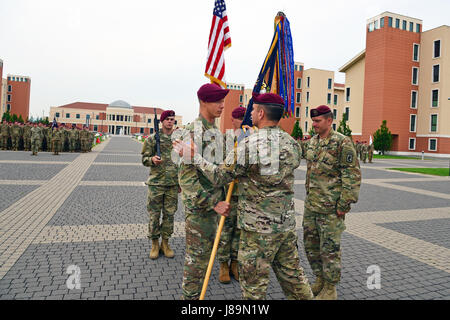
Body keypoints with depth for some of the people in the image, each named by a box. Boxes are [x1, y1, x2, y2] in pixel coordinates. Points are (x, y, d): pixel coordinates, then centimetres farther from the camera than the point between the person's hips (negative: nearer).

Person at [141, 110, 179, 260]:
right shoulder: (152, 139, 1)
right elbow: (144, 159, 3)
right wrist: (152, 159, -21)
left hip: (173, 183, 2)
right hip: (156, 182, -2)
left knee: (169, 214, 7)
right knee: (154, 214, 3)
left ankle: (165, 243, 21)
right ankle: (154, 244, 18)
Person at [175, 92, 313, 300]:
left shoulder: (249, 145, -18)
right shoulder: (293, 144, 2)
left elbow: (219, 177, -10)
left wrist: (194, 156, 1)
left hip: (258, 228, -6)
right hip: (287, 224, 7)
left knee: (253, 285, 10)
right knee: (292, 275, 22)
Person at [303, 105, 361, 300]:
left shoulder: (342, 142, -12)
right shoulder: (312, 142, 11)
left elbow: (353, 175, -14)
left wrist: (344, 205, -16)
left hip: (331, 207, -8)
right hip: (311, 205, 8)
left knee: (330, 248, 3)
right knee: (310, 244, 16)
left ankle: (330, 288, 20)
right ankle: (320, 279, 35)